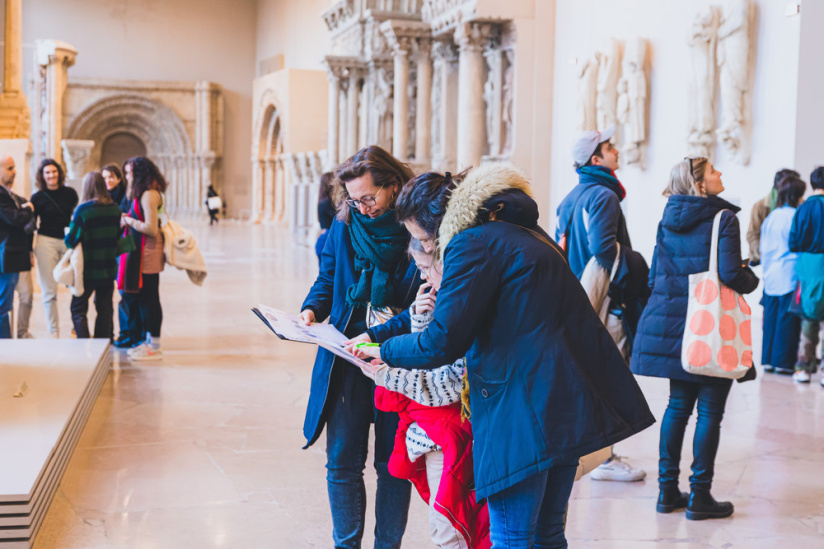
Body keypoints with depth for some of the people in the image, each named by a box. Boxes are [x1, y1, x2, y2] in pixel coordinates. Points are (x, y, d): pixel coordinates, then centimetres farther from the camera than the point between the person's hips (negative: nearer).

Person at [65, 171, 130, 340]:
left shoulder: (83, 210, -16)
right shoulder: (115, 209, -2)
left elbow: (72, 239, -13)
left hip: (88, 269, -4)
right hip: (108, 268, 4)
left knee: (78, 309, 7)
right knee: (104, 309, 14)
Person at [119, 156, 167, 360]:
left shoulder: (149, 195, -16)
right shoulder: (142, 194, 14)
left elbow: (151, 229, -20)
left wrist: (129, 221, -9)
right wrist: (128, 220, 4)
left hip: (148, 252, -10)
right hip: (141, 252, 10)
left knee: (149, 299, -3)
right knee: (143, 298, 14)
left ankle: (154, 346, 4)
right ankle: (150, 341, 23)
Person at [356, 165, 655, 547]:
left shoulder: (471, 243, -10)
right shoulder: (522, 232, 19)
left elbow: (442, 342, -14)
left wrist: (385, 351, 3)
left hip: (527, 408, -10)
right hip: (570, 402, 10)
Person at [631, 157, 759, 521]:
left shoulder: (668, 221, 8)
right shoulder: (723, 218, -11)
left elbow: (654, 276, 9)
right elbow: (730, 273, -19)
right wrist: (752, 280, 1)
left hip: (673, 324, 6)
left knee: (678, 405, 14)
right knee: (710, 411, 1)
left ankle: (668, 490, 17)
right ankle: (699, 496, 5)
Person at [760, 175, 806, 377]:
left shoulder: (770, 216, 9)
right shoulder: (795, 216, -11)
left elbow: (762, 248, 12)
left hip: (771, 277, 6)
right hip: (789, 276, -6)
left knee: (771, 318, 10)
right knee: (787, 320, -1)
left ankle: (768, 360, 13)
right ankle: (783, 362, 1)